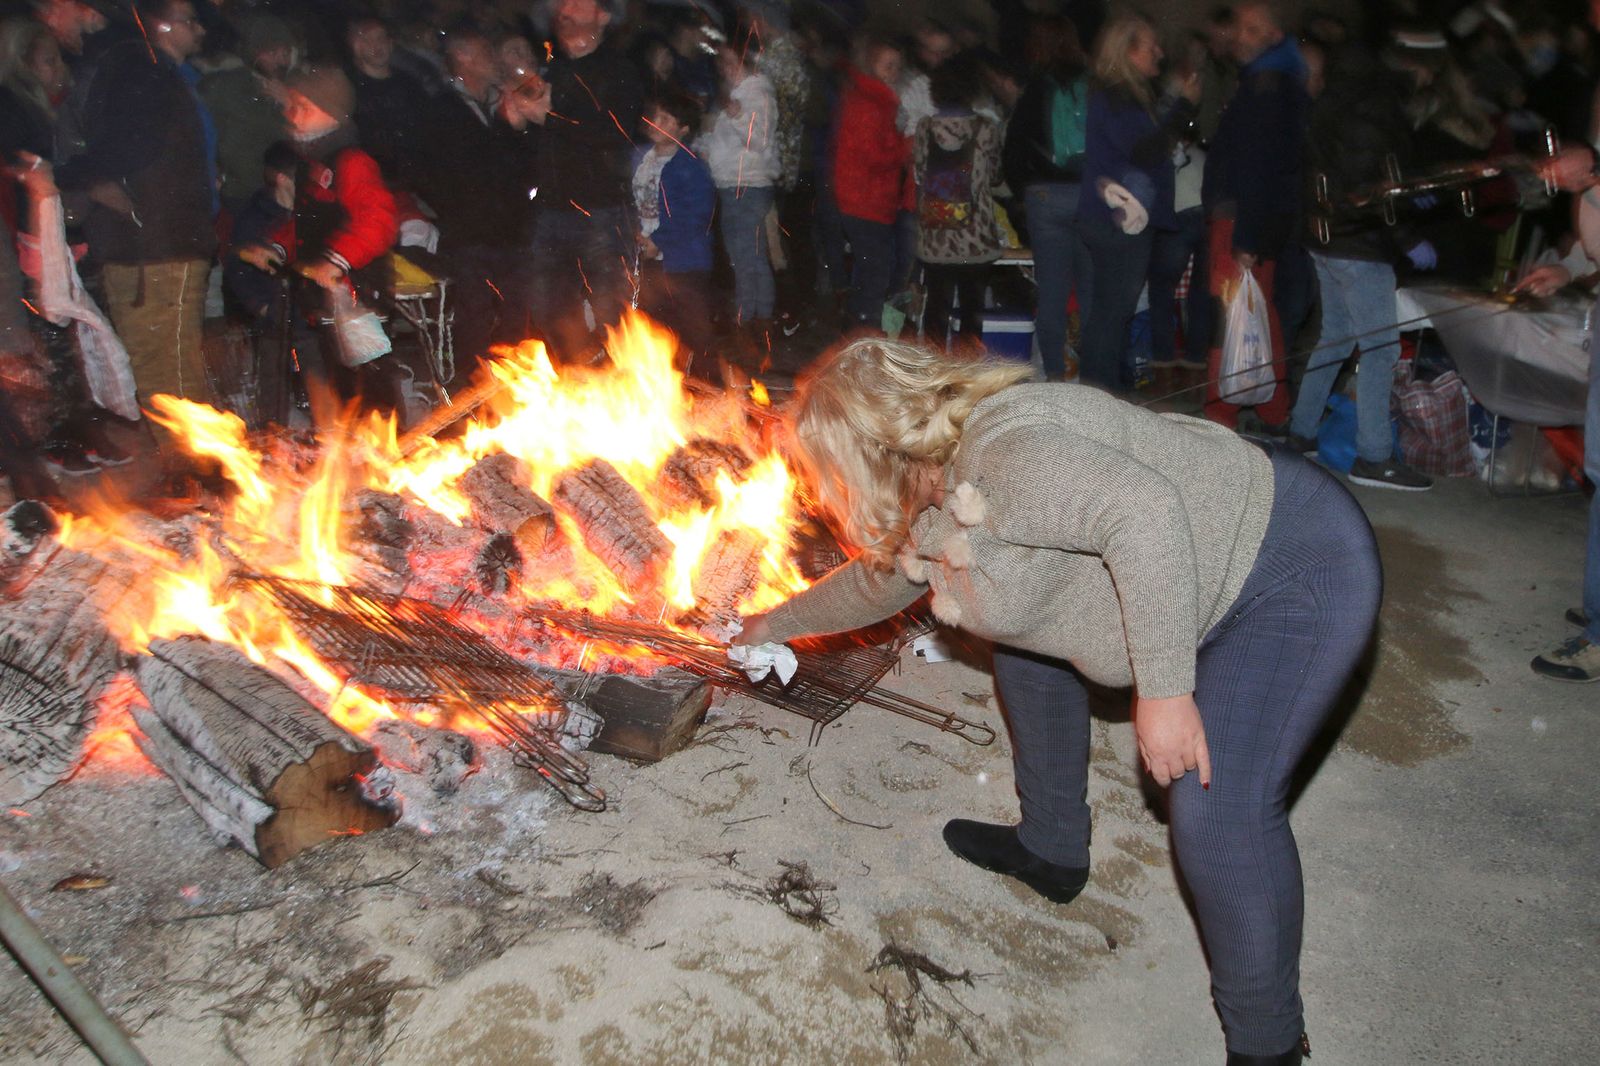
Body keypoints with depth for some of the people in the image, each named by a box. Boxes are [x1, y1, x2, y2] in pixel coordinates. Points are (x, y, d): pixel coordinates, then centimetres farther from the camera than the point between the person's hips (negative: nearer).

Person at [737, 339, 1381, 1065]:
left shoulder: (997, 453, -28)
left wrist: (1163, 688, -35)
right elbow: (879, 579, 24)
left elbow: (1145, 510, -39)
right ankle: (1050, 849, 35)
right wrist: (777, 623, 34)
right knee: (1025, 638, 19)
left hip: (1298, 564, -10)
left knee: (1217, 811, -22)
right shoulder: (930, 500, 5)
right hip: (1208, 577, 10)